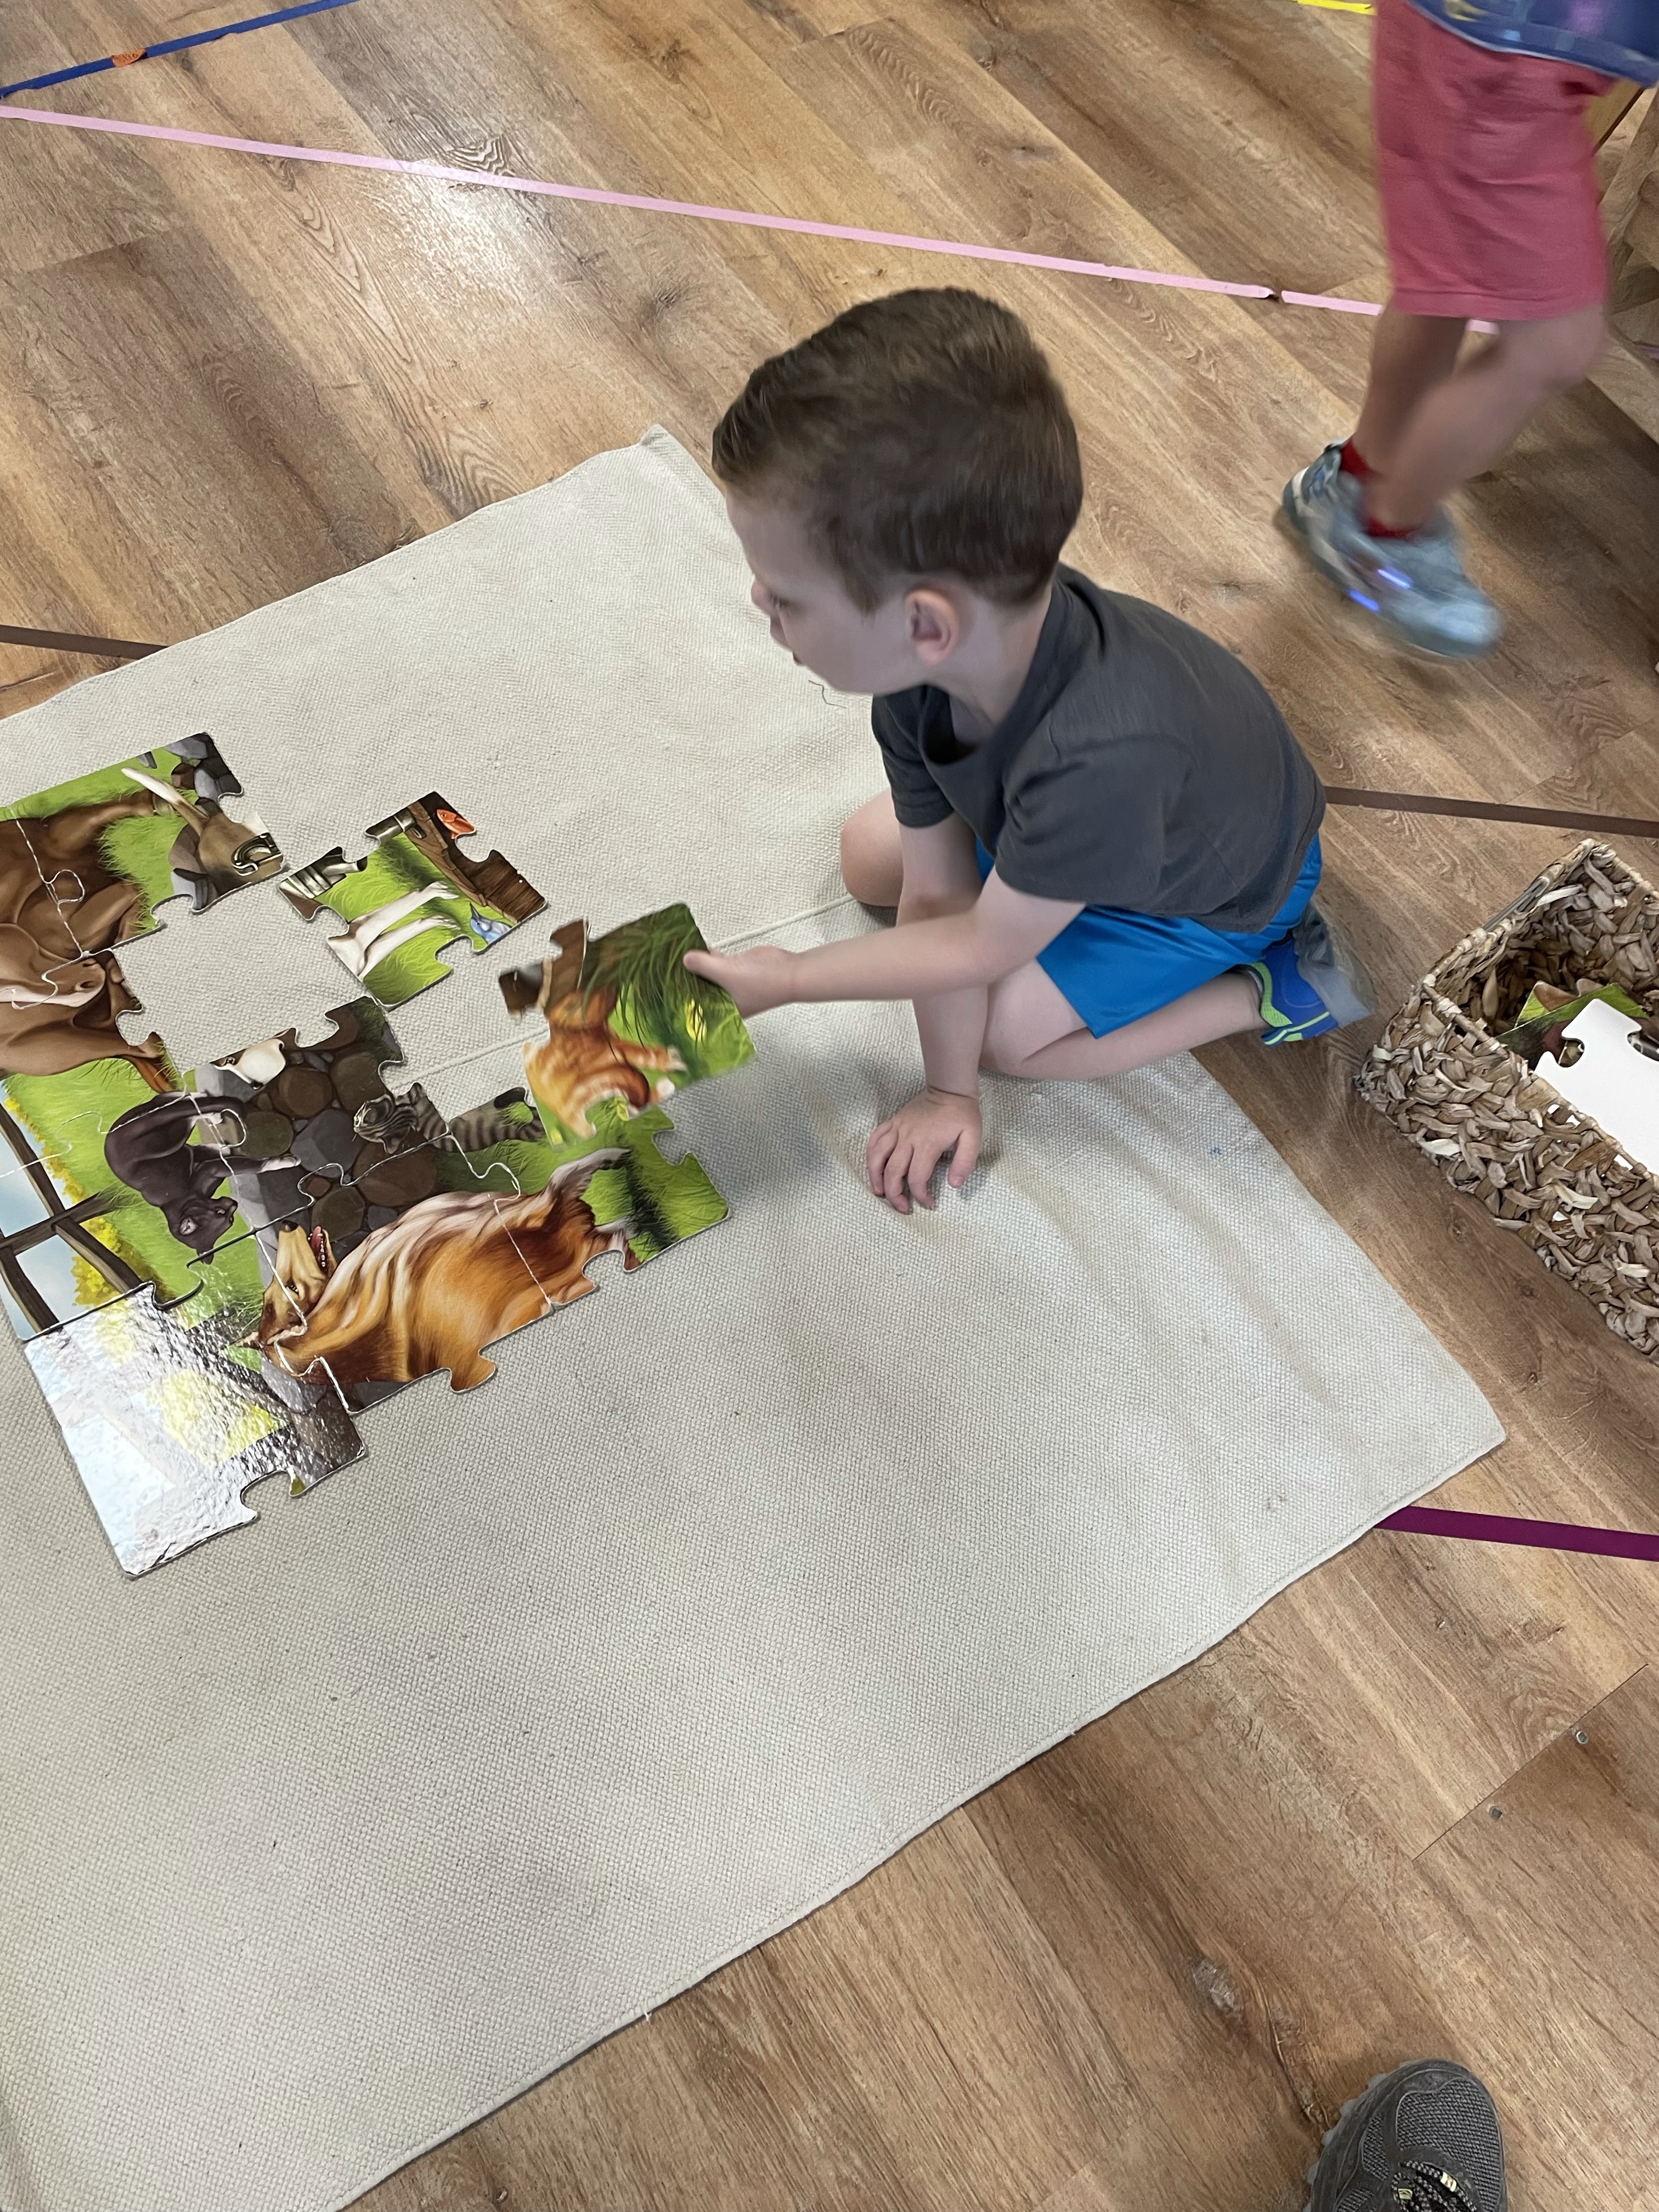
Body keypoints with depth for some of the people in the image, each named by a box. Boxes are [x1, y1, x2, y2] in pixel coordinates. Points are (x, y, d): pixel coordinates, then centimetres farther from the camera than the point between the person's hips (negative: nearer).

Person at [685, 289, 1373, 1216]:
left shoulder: (1099, 757, -49)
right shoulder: (925, 668, -28)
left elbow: (980, 947, -31)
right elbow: (935, 892, -18)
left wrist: (788, 979, -20)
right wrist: (949, 1092, -11)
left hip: (1219, 888, -6)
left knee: (1011, 1029, -10)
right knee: (872, 857, 5)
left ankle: (1274, 989, 0)